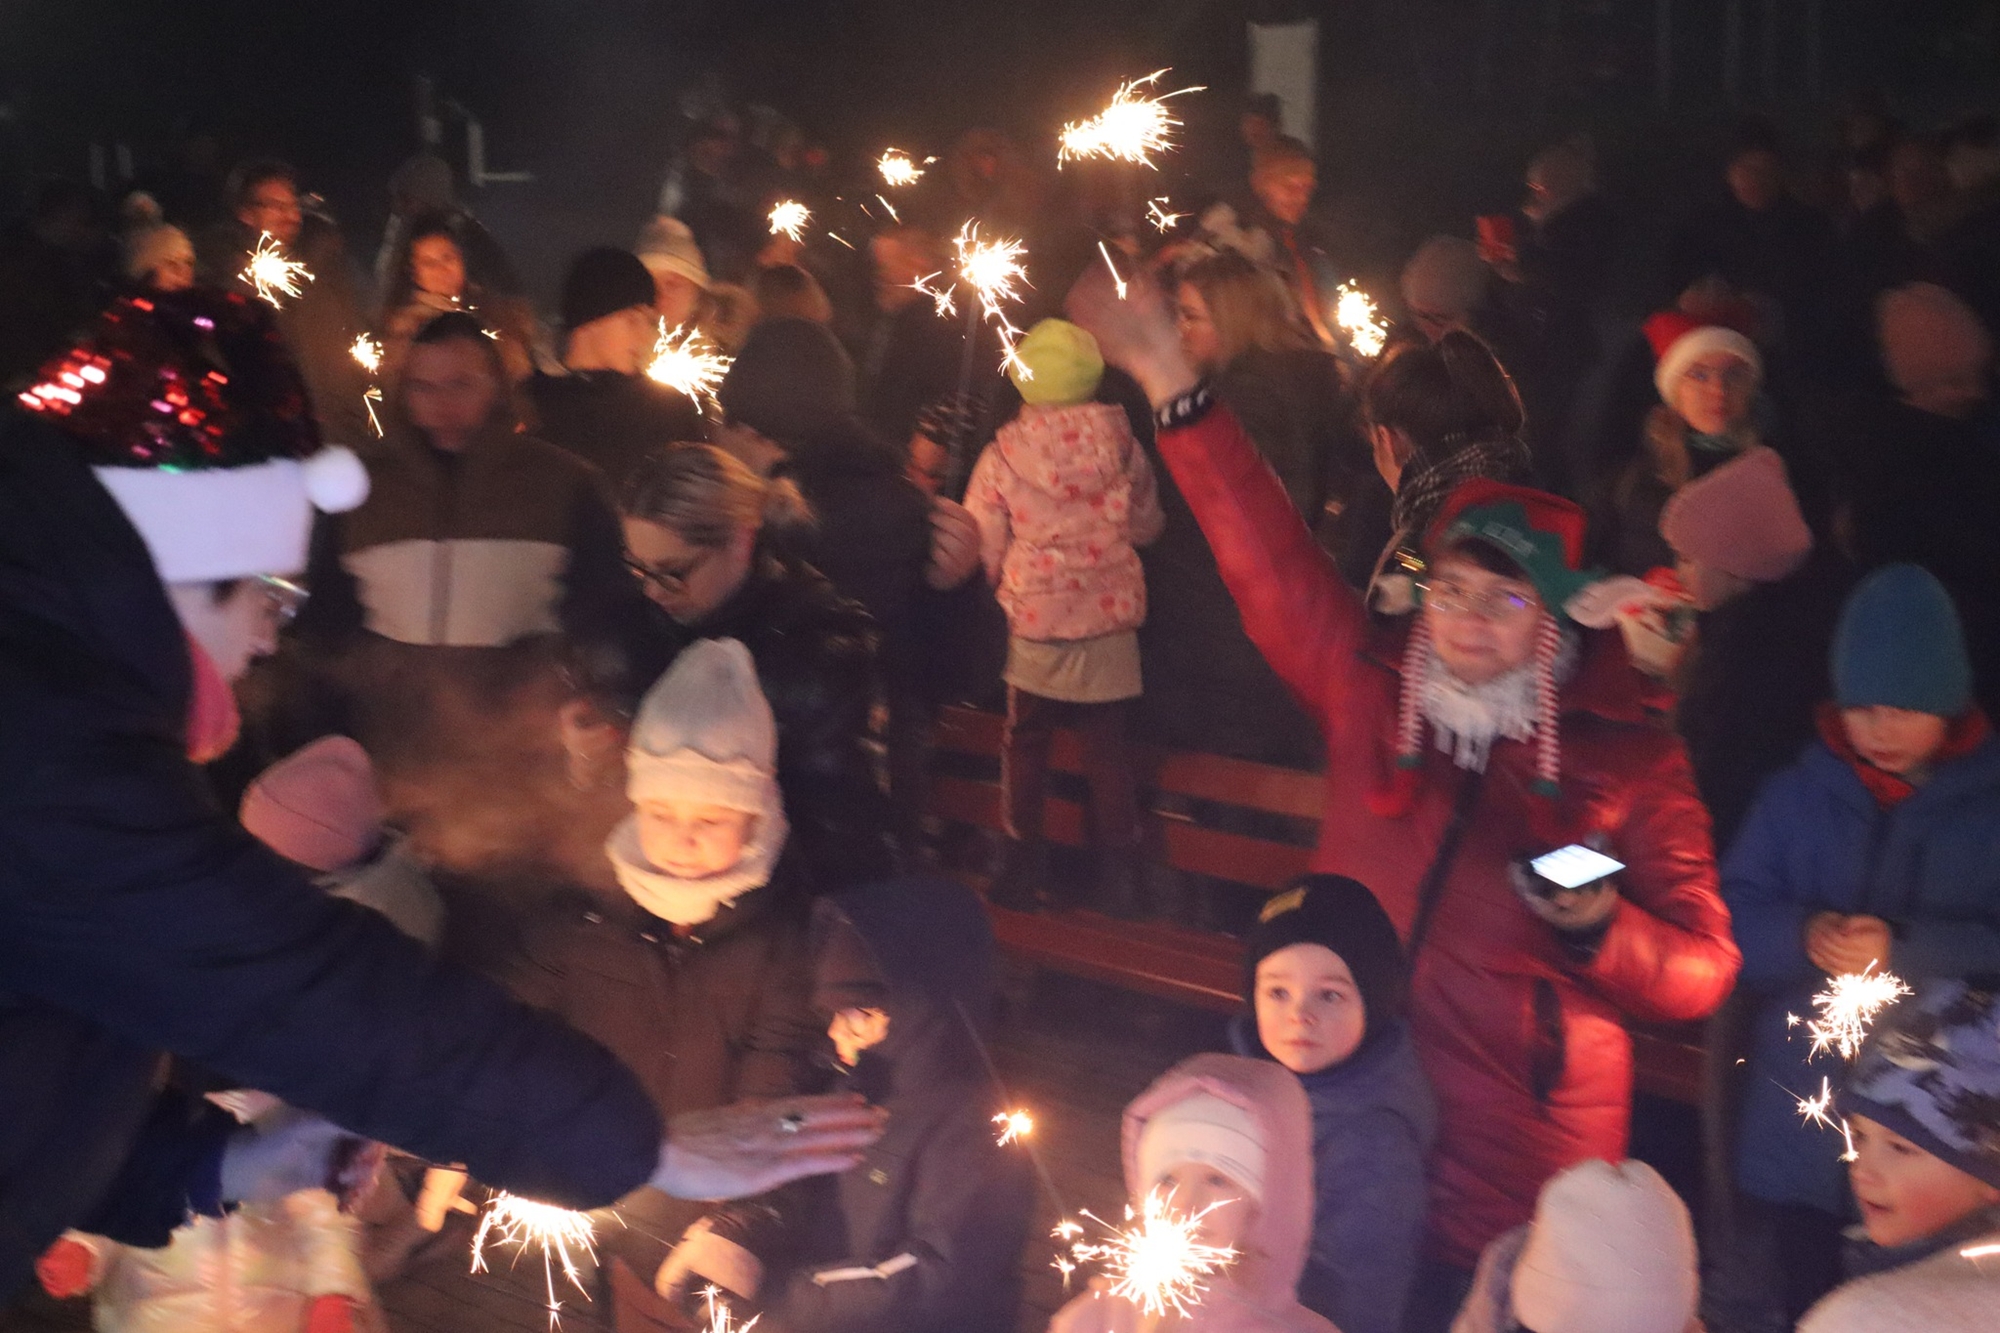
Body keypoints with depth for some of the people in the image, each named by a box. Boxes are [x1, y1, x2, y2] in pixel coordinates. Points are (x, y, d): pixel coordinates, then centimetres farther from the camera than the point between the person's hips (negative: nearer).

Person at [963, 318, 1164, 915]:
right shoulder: (1120, 444, -6)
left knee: (1026, 744, 14)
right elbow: (1145, 525, 7)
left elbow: (983, 550, -5)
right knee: (1110, 748, 10)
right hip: (1109, 619, 1)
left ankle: (1025, 868, 19)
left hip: (1034, 619, -1)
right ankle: (1118, 881, 14)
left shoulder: (1003, 453, -10)